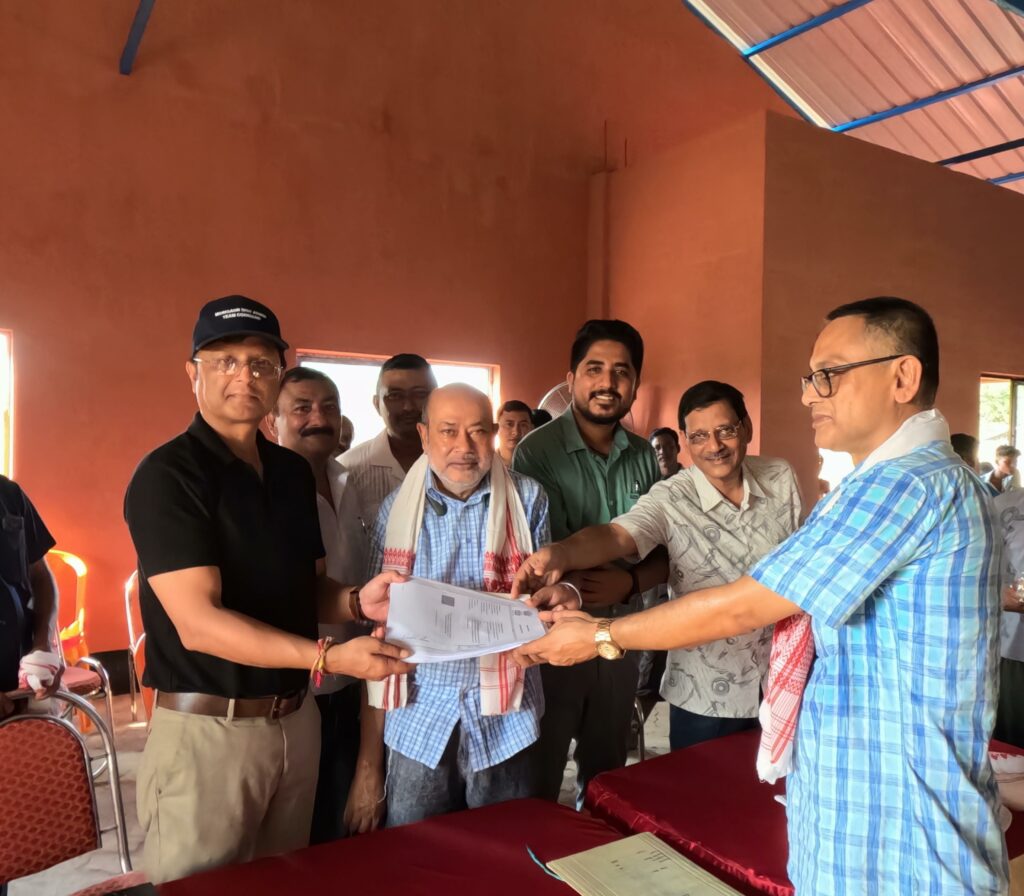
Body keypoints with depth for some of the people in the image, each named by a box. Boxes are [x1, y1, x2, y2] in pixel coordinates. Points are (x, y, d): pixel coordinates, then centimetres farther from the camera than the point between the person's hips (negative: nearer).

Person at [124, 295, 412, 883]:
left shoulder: (295, 472, 7)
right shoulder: (167, 475, -14)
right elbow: (198, 622, -22)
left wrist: (356, 602, -9)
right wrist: (329, 656, -29)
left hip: (297, 719, 7)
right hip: (207, 730, -6)